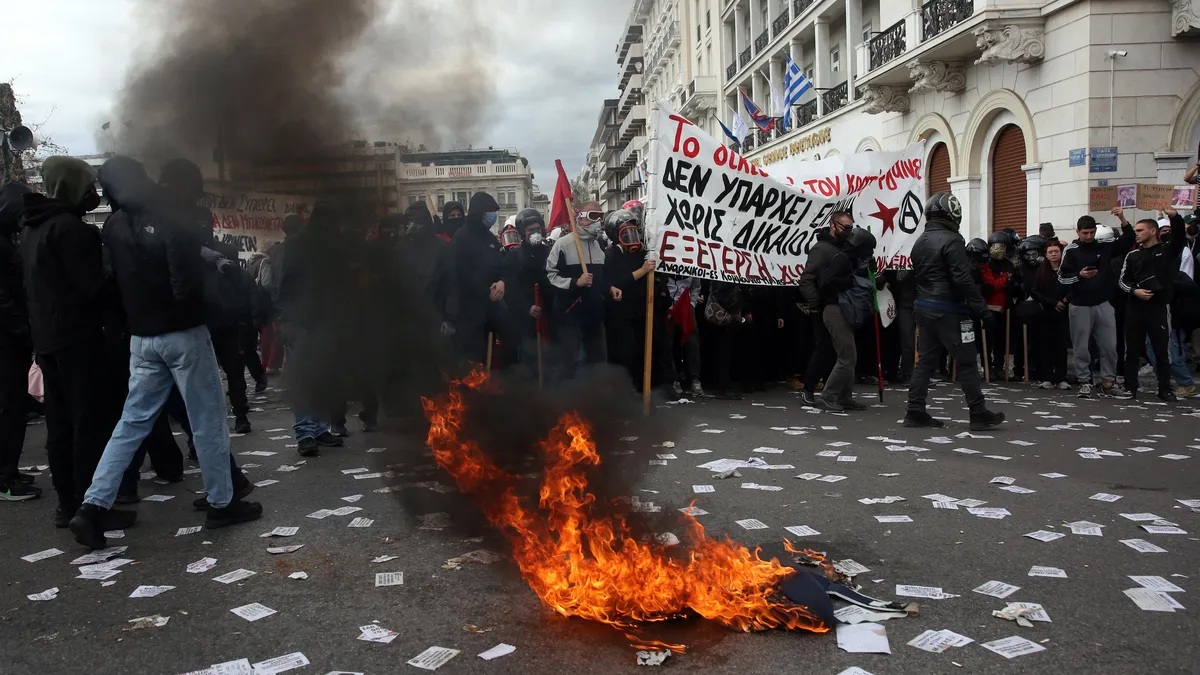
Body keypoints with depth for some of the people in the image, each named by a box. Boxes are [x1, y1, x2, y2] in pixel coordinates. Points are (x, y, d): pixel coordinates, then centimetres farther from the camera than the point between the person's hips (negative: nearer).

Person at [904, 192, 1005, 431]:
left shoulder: (920, 242, 12)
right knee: (966, 362, -1)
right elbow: (963, 279, -20)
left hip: (924, 308, 8)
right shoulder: (951, 241, -15)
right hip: (949, 311, -8)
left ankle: (915, 412, 10)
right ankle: (979, 414, 5)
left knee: (925, 360, 10)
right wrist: (980, 307, -15)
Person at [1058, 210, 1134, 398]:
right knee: (1081, 347, 4)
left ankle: (1108, 382, 14)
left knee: (1109, 345, 4)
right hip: (1080, 305, -2)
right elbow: (1062, 277, -4)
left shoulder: (1105, 245, 4)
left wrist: (1122, 219, -10)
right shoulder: (1070, 250, -4)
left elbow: (1128, 240, 4)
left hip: (1103, 304, 3)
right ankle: (1085, 382, 13)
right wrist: (1079, 275, -21)